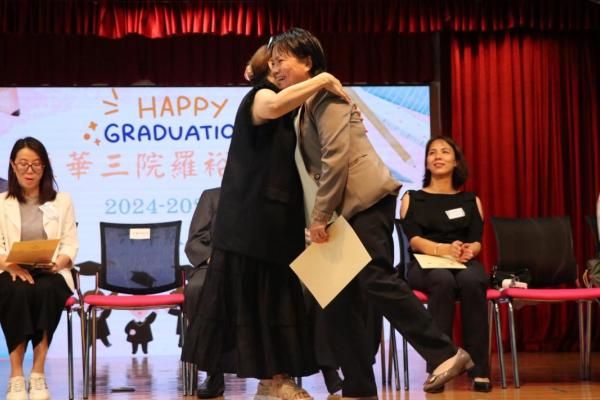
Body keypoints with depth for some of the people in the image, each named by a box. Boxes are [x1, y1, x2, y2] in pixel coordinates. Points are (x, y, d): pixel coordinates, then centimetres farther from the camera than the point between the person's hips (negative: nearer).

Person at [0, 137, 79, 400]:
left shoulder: (62, 201, 16)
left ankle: (38, 373, -33)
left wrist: (57, 263, -15)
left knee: (46, 290, -37)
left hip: (51, 274, 0)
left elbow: (71, 245, 7)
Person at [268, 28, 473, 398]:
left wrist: (320, 215, -16)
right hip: (348, 208, 10)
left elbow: (336, 156, -17)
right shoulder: (307, 105, 23)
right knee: (338, 299, 4)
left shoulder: (326, 93, -6)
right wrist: (322, 215, 12)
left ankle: (446, 354, -17)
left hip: (366, 200, -10)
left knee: (375, 279, -21)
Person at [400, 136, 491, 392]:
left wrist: (468, 250, -20)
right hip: (424, 265, -1)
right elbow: (414, 240, -1)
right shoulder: (412, 198, 14)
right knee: (443, 280, -38)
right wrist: (445, 249, -22)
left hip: (465, 264, 1)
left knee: (471, 281, -36)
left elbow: (477, 241, 6)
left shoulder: (471, 200, 20)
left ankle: (479, 369, -34)